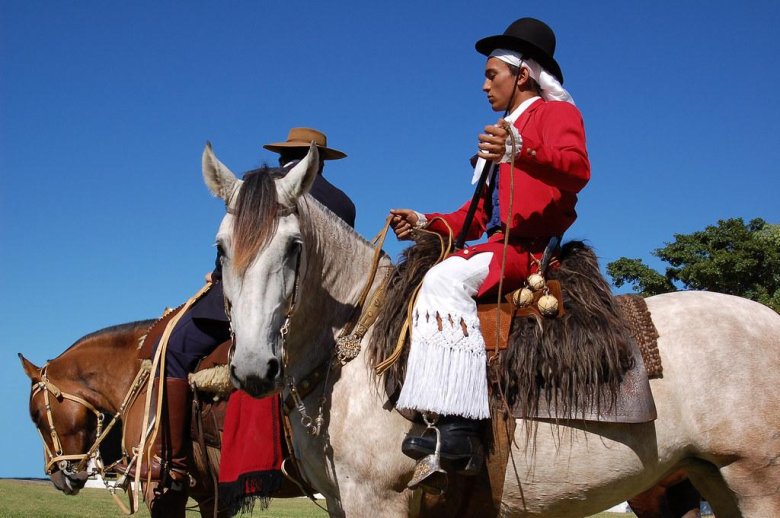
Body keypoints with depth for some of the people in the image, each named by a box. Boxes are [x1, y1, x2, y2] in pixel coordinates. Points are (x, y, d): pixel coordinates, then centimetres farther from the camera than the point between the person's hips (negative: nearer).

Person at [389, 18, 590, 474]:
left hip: (534, 250, -10)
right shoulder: (505, 132, 27)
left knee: (447, 278, -32)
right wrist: (426, 224, 12)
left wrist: (521, 150, -38)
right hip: (501, 248, 10)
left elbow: (576, 169, -21)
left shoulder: (556, 112, 2)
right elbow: (478, 215, 25)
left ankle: (460, 430, -41)